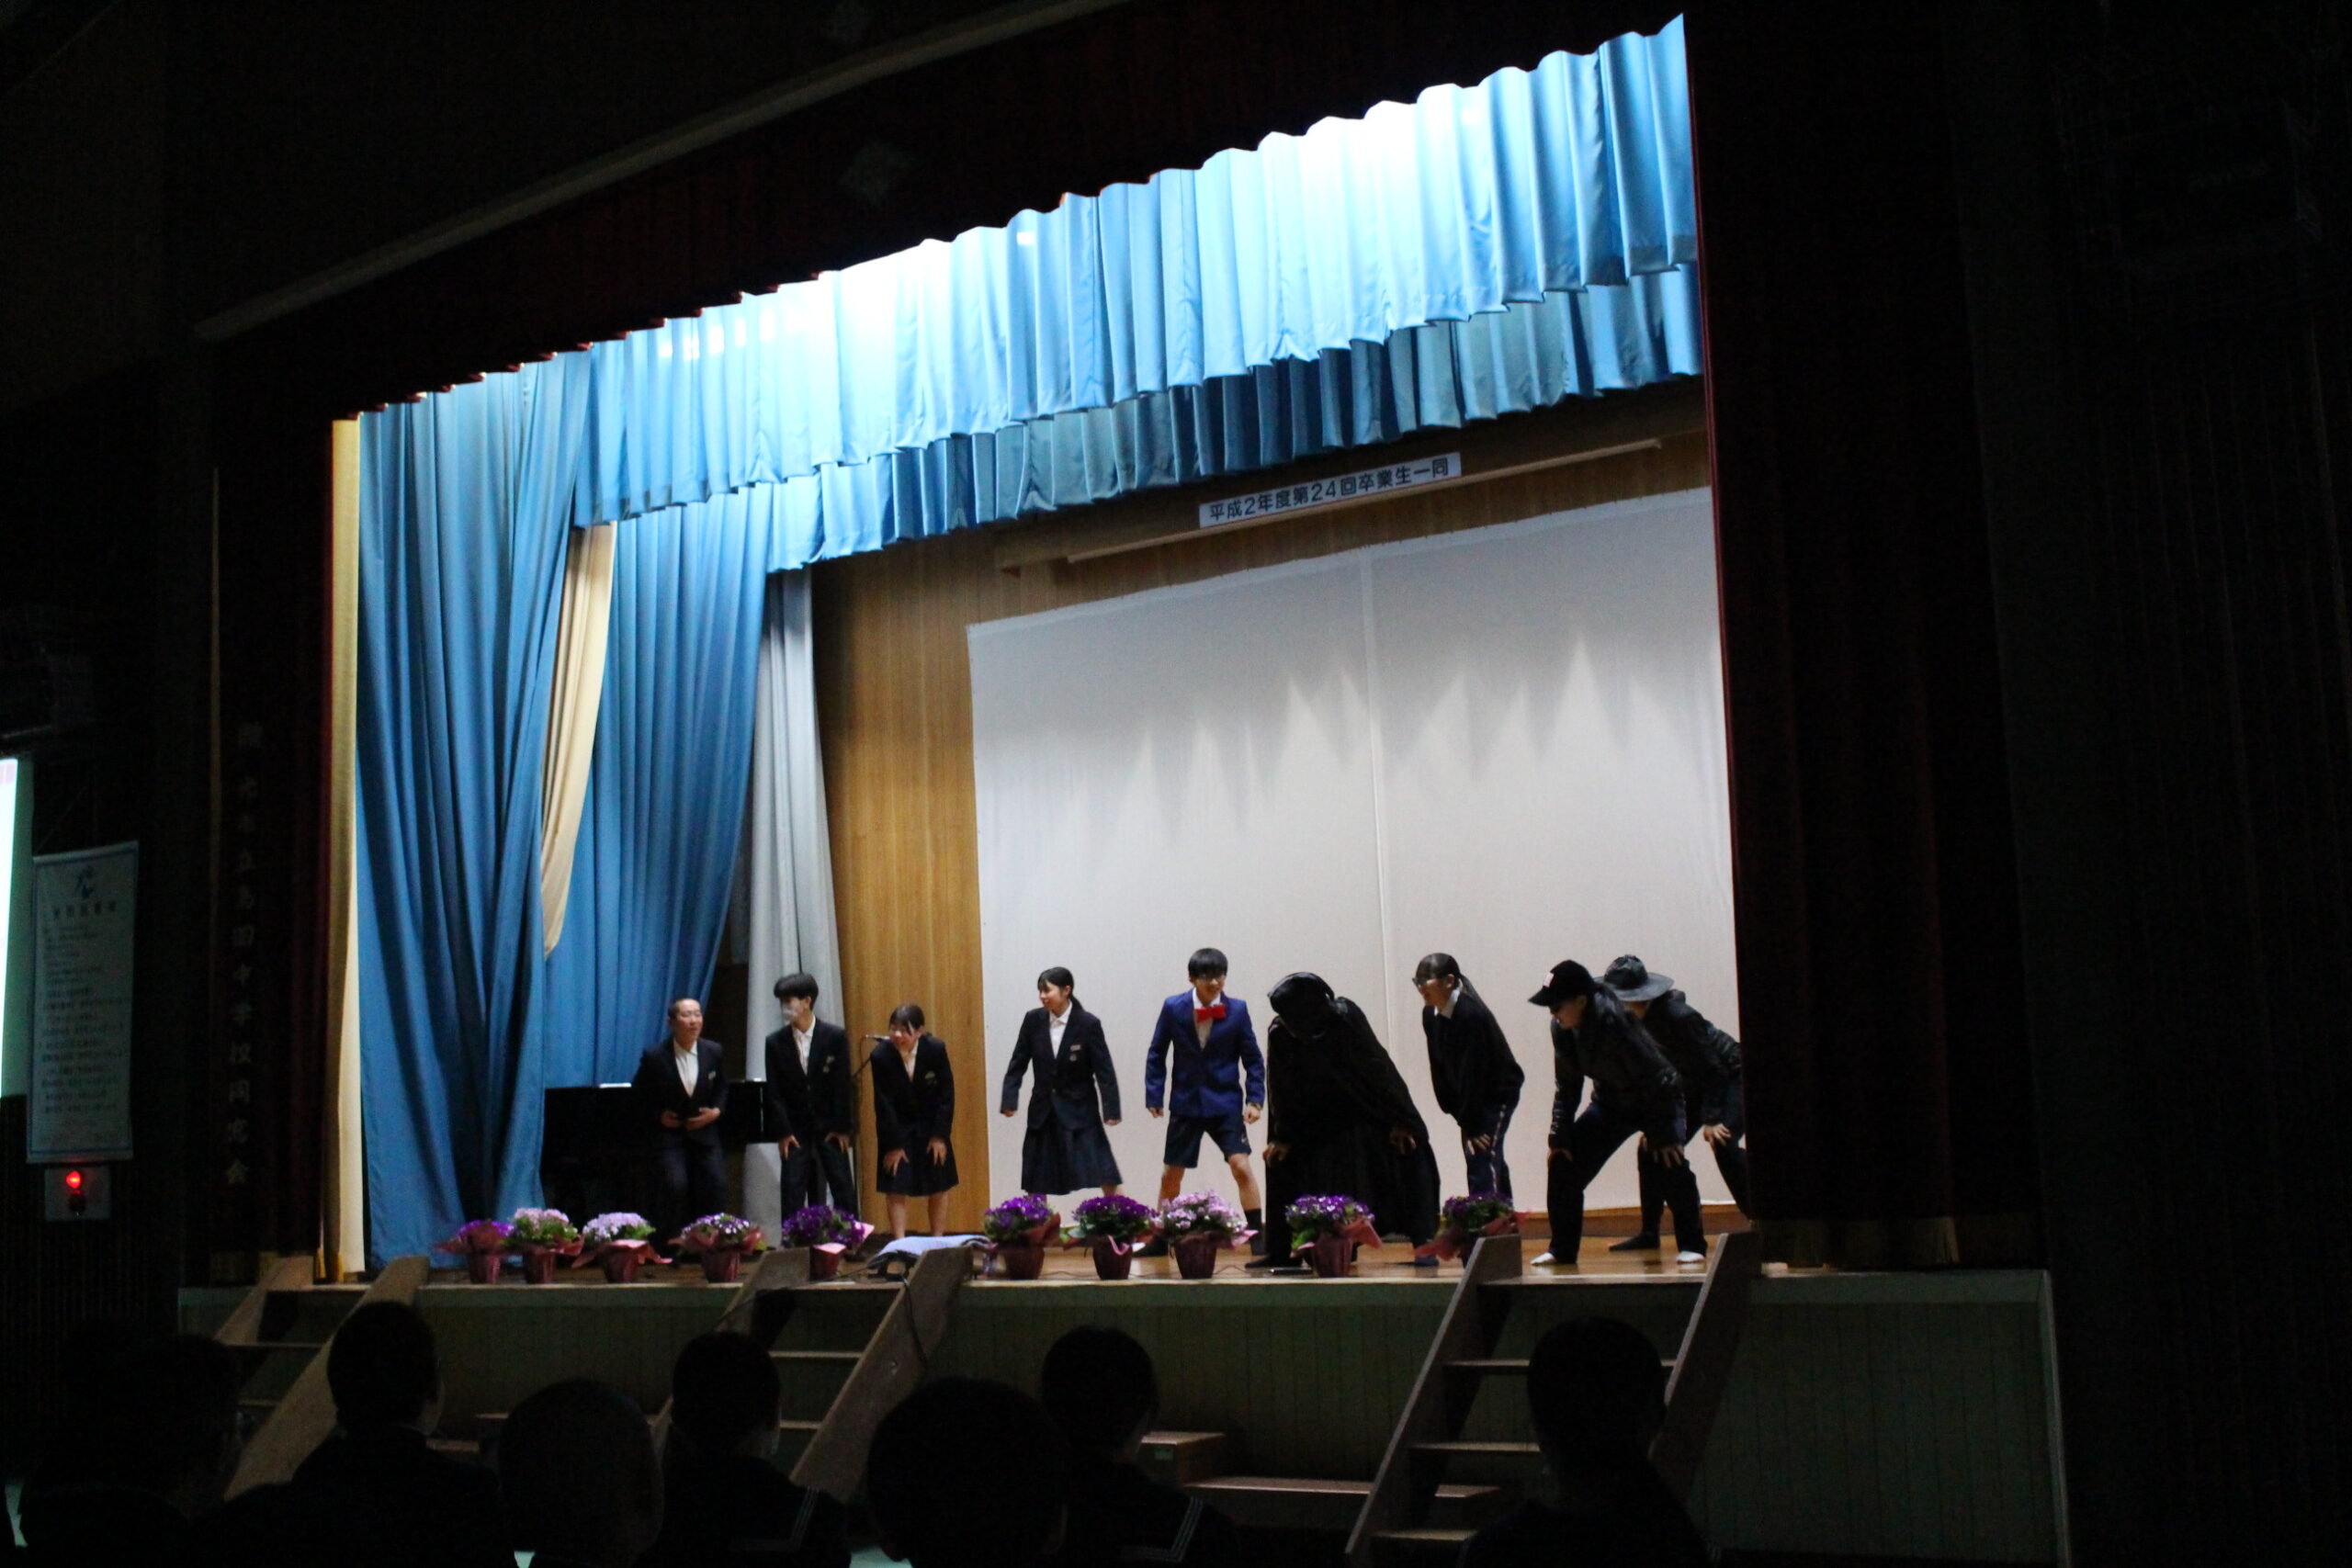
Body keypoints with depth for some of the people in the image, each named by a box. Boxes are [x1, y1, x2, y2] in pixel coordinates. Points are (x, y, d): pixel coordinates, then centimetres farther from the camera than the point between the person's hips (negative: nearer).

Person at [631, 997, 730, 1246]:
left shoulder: (713, 1052, 1)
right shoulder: (654, 1056, -9)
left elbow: (722, 1088, 15)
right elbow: (638, 1093, 5)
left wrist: (716, 1110, -2)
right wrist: (657, 1115, -6)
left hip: (704, 1130, 3)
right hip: (669, 1131, -3)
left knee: (716, 1185, -10)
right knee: (675, 1186, -20)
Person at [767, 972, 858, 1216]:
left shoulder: (836, 1036, -6)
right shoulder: (776, 1043, -2)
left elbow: (842, 1085, -5)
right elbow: (774, 1092, -1)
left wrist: (843, 1127, -7)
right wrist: (782, 1131, -6)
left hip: (830, 1126, -1)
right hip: (795, 1129, 1)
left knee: (843, 1188, 3)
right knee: (793, 1192, -1)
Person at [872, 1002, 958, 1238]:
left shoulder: (936, 1049, -18)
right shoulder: (881, 1055, -19)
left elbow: (946, 1093, -10)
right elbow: (883, 1103, -15)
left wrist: (940, 1135, -11)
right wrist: (893, 1144, -13)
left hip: (931, 1126, 1)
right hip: (897, 1127, -1)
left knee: (939, 1187, 6)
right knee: (895, 1188, -5)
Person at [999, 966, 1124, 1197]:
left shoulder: (1088, 1024, -11)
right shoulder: (1033, 1020, -3)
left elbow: (1104, 1069, -10)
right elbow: (1018, 1063, 3)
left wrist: (1111, 1109, -15)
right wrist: (1009, 1099, -8)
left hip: (1079, 1110, -3)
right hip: (1044, 1111, 3)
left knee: (1105, 1175, -7)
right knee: (1036, 1183, 7)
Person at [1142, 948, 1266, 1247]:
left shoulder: (1237, 1010, -7)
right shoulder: (1173, 1008, -6)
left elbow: (1253, 1059, 0)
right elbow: (1157, 1055, 3)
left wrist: (1255, 1099, -7)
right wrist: (1154, 1096, -1)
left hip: (1225, 1102, -1)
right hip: (1186, 1103, 2)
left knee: (1241, 1166, -16)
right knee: (1170, 1175, 10)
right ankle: (1161, 1239, 27)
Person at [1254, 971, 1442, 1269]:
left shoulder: (1346, 1018, -26)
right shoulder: (1279, 1035, -19)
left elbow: (1377, 1068, -18)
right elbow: (1282, 1091, -6)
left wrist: (1397, 1119, -15)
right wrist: (1282, 1137, -3)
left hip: (1366, 1119, -2)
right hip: (1317, 1127, 2)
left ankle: (1423, 1245, -10)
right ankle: (1280, 1252, 10)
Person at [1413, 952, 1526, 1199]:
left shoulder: (1471, 1014, -27)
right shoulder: (1430, 1014, -4)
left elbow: (1474, 1071, -26)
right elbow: (1438, 1065, 2)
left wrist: (1471, 1123, -23)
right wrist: (1457, 1112, 1)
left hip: (1497, 1093, -8)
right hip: (1468, 1096, 8)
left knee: (1482, 1162, -15)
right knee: (1491, 1162, 13)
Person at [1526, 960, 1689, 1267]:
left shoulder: (1613, 1020, -34)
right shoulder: (1562, 1029, -13)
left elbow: (1652, 1076, -29)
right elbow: (1566, 1086, 0)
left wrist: (1661, 1134, -27)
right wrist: (1559, 1137, -4)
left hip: (1658, 1097, -7)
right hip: (1611, 1102, 7)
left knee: (1669, 1161, -29)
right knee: (1563, 1165, 0)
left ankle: (1692, 1245, -15)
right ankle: (1562, 1250, 11)